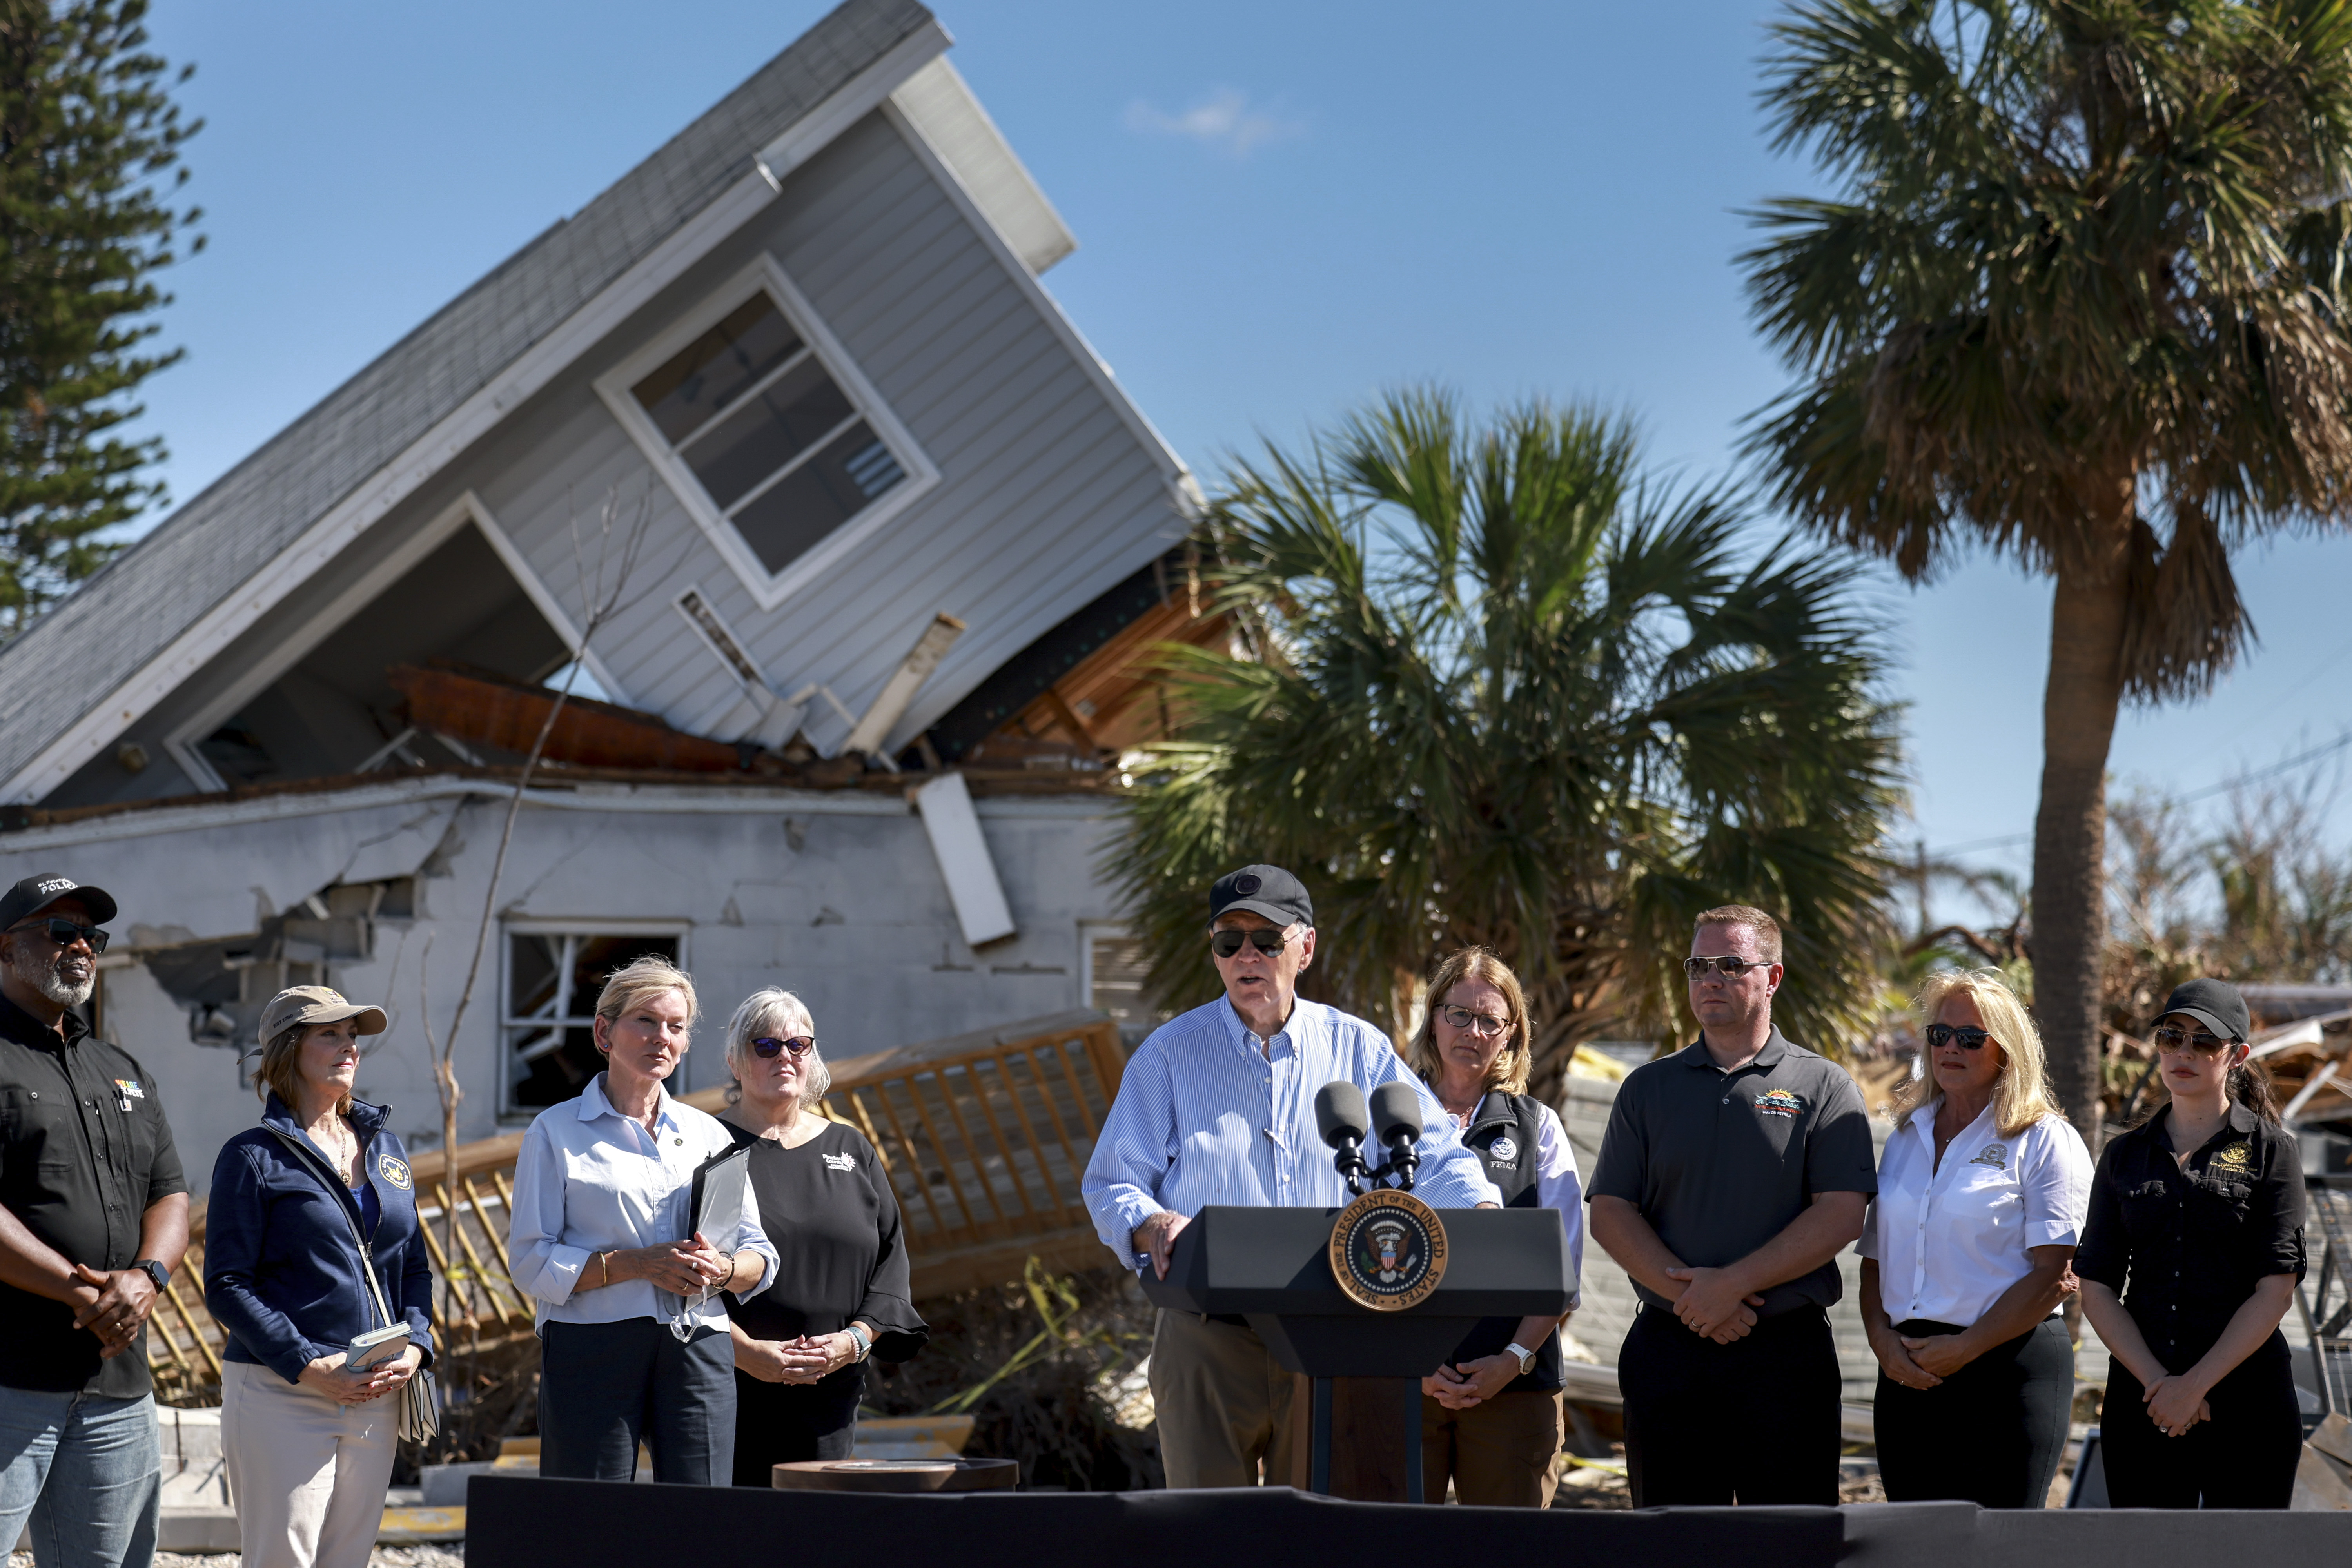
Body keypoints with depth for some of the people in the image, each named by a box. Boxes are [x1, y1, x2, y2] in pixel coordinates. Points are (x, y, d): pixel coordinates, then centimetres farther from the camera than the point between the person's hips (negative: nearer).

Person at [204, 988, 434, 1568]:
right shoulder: (253, 1156, -3)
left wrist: (415, 1346, -2)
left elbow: (415, 1266, 17)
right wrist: (308, 1366, -17)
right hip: (279, 1395, -5)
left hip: (377, 1398, 6)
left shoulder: (384, 1146, 15)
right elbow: (226, 1287, -8)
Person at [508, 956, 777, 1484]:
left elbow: (760, 1257, 14)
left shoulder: (710, 1135, 17)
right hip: (593, 1347, -3)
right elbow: (532, 1263, -3)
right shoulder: (557, 1133, 5)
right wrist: (636, 1265, -14)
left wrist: (723, 1269, -9)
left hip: (698, 1348, 3)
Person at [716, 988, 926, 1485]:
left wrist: (856, 1339, -5)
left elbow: (890, 1258, 12)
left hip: (829, 1393, 4)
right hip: (730, 1390, -3)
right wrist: (747, 1351, -15)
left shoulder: (851, 1151, 15)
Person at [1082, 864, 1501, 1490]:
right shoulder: (1170, 1053, 6)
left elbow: (1434, 1154, 6)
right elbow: (1112, 1182, 4)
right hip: (1207, 1338, -1)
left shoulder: (1359, 1050, 10)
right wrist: (1154, 1225, -18)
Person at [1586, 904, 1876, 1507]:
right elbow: (1610, 1212, 5)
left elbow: (1841, 1214, -6)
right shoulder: (1648, 1088, 13)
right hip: (1667, 1348, 3)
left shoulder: (1824, 1087, 4)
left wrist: (1733, 1284, -14)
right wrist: (1685, 1289, -10)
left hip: (1786, 1351, -3)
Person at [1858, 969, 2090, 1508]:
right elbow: (1875, 1257, 18)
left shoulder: (2045, 1140, -1)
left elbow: (2054, 1272, -9)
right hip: (1908, 1376, 6)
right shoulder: (1906, 1138, 18)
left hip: (2007, 1369, -5)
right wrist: (1882, 1337, -1)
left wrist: (1965, 1349, -13)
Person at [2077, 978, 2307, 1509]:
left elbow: (2276, 1289, -6)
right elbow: (2097, 1289, 6)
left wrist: (2195, 1385, -11)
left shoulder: (2270, 1151, 2)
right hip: (2142, 1400, 3)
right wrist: (2156, 1382, -8)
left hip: (2246, 1396, -3)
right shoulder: (2124, 1155, 11)